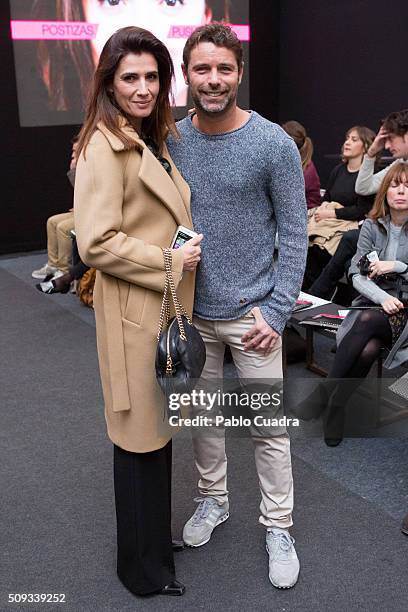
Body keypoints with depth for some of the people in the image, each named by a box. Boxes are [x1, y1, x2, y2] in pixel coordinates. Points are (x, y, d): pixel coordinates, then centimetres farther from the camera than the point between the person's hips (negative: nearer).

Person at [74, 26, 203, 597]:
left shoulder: (154, 139, 15)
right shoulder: (105, 147, -16)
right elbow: (96, 242, -22)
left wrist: (186, 254, 14)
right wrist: (171, 261, -17)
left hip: (169, 302, 9)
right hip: (135, 309, -9)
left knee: (158, 430, 19)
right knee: (141, 435, 4)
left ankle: (154, 534, 38)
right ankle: (142, 565, 23)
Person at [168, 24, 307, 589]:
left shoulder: (273, 144, -9)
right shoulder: (170, 141, 0)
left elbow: (293, 234, -7)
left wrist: (276, 313, -11)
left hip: (251, 312, -3)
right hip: (191, 310, 4)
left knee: (270, 426, 6)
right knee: (201, 413, 18)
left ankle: (277, 526, 27)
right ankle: (213, 499, 41)